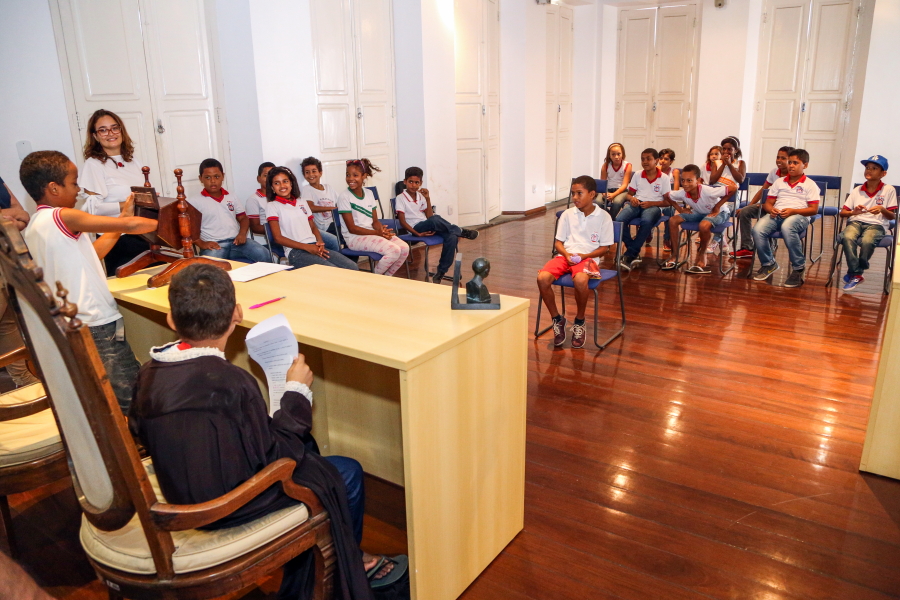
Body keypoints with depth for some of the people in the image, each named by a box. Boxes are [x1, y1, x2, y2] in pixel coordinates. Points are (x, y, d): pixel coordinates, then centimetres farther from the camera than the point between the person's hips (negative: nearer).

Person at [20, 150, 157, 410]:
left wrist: (121, 219, 18)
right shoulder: (63, 217, -14)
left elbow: (89, 254, 17)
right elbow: (130, 226, -18)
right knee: (133, 397, -6)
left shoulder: (33, 228, 14)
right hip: (97, 325, -10)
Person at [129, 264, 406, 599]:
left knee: (304, 449, 24)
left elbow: (139, 432, 8)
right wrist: (298, 391, -12)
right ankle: (349, 563, 35)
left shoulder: (150, 372, -8)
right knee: (347, 474, 6)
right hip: (228, 509, -8)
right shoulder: (231, 383, -31)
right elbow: (274, 455, -22)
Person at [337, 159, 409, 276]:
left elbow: (375, 221, 11)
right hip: (355, 238, -7)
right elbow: (352, 228, -13)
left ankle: (387, 277, 9)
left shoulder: (369, 193, 10)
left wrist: (382, 229, -13)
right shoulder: (344, 196, -9)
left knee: (404, 248, -13)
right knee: (394, 251, -25)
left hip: (372, 233, 7)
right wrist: (377, 233, -18)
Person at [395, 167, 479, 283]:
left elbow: (429, 216, 8)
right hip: (415, 228, -6)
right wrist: (418, 234, -20)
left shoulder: (421, 197, 16)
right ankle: (460, 232, -14)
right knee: (435, 220, -39)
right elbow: (402, 221, -9)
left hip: (428, 227, 6)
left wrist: (428, 199, -2)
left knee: (452, 238, -24)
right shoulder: (401, 198, 0)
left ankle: (441, 271, -17)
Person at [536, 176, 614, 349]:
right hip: (565, 255, 3)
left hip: (588, 257, -3)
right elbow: (558, 242, 12)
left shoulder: (603, 217, 3)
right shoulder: (567, 214, 10)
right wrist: (566, 254, -10)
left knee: (580, 280, -39)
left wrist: (584, 256, -12)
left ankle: (579, 322, -10)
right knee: (542, 278, -28)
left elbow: (606, 247, 4)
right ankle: (557, 320, -5)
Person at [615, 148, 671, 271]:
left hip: (653, 205, -3)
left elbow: (668, 202, 3)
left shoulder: (664, 178, 5)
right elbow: (629, 194, 19)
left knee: (646, 221, -41)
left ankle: (629, 255, -30)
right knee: (619, 220, -31)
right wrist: (632, 198, -7)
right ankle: (635, 253, -20)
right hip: (637, 203, 3)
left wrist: (650, 203, -13)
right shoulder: (637, 176, 14)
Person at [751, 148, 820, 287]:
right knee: (757, 229, -29)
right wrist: (771, 210, -7)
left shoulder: (810, 185, 10)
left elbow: (813, 209, 0)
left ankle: (799, 268, -25)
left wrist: (793, 211, -16)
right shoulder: (779, 182, 22)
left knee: (787, 227, -41)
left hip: (799, 216, -4)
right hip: (776, 215, 4)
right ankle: (768, 264, -4)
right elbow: (768, 203, 18)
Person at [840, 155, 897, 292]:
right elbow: (842, 212, 9)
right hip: (856, 222, 2)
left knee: (867, 241, -37)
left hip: (877, 225, -2)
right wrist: (853, 212, -13)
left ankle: (854, 274, -15)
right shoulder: (857, 191, 13)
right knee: (848, 237, -35)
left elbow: (892, 216, 5)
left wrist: (882, 209, -16)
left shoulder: (889, 190, 5)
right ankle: (856, 274, -25)